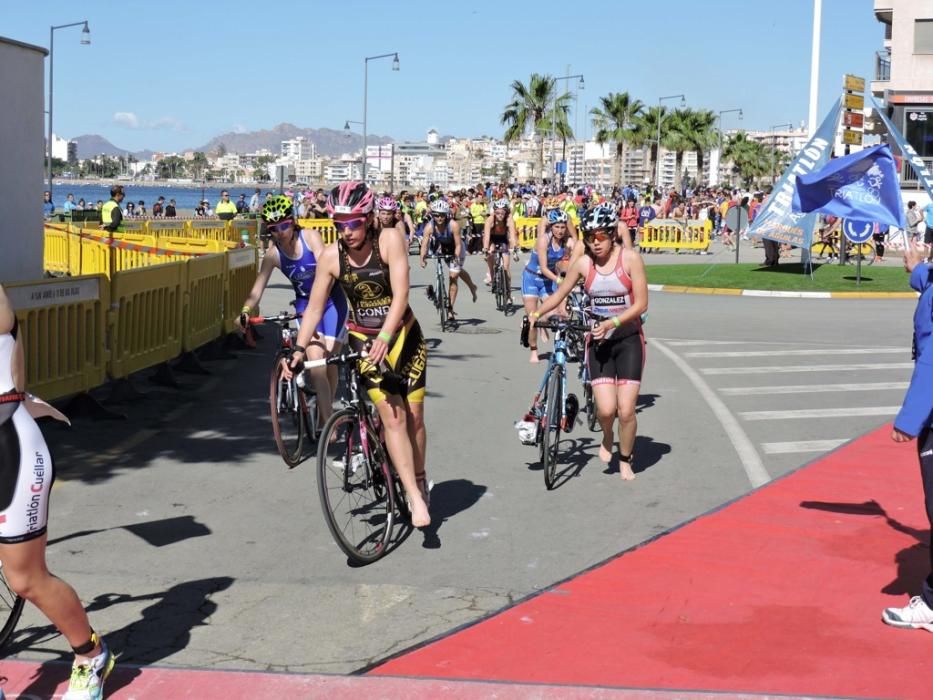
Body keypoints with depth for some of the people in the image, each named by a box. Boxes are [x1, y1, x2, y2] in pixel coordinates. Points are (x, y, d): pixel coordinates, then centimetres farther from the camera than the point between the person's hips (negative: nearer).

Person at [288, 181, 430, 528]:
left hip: (404, 336, 0)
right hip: (364, 340, 0)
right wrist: (300, 348, -15)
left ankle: (420, 480, 30)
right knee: (392, 416, -13)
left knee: (414, 416, 4)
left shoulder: (389, 242, -16)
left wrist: (385, 336, -36)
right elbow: (315, 306, -5)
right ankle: (414, 497, -13)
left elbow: (401, 295, -24)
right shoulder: (331, 256, -10)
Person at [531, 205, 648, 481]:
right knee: (605, 409, -11)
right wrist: (535, 314, -7)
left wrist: (611, 323, -23)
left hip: (628, 339, -2)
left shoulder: (630, 258, -10)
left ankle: (625, 460, 18)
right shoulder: (583, 263, -2)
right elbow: (559, 294, 8)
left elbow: (641, 304, -12)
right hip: (599, 341, 2)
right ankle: (607, 438, 25)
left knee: (626, 411, -7)